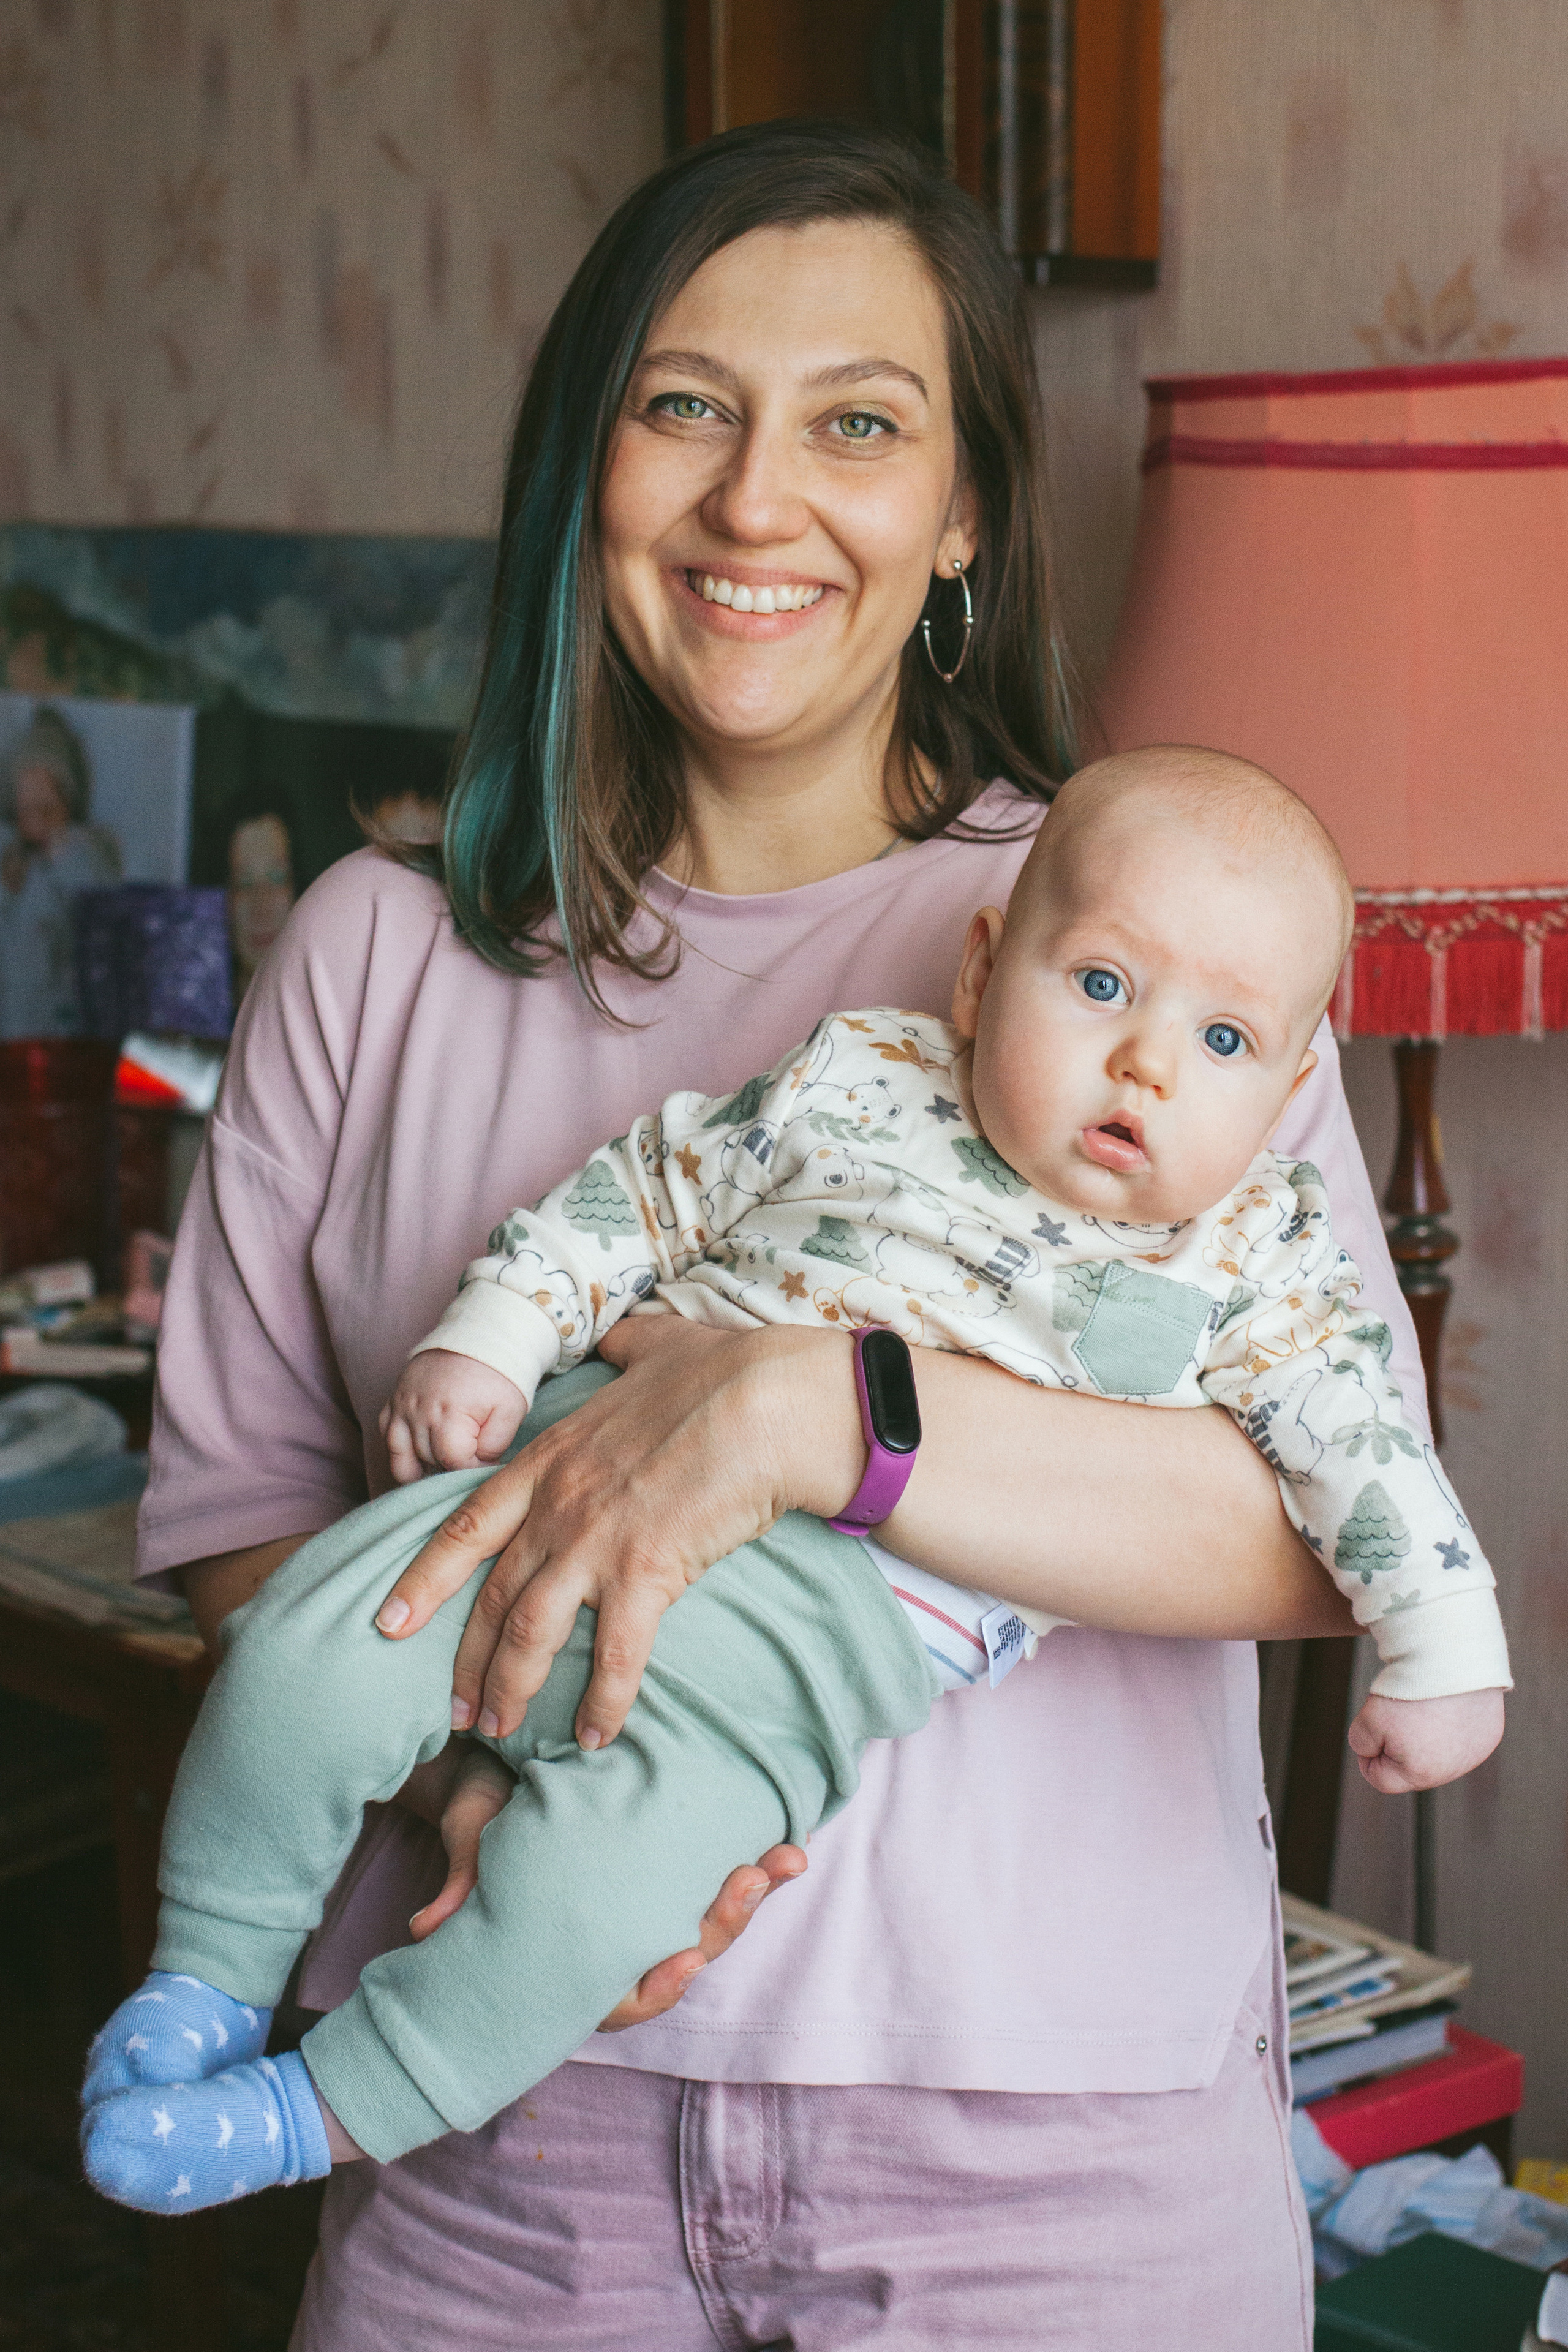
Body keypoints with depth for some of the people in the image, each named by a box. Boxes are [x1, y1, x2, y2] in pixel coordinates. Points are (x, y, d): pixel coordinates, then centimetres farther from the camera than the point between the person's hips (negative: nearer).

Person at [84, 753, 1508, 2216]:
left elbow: (1364, 1445, 5)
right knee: (323, 1642, -17)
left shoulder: (1246, 1268, 5)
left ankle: (336, 2108, -12)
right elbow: (640, 1199, 13)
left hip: (837, 1623, -2)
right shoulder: (855, 1086, 7)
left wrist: (1441, 1656, -2)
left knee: (623, 1855, -29)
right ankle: (211, 1972, 5)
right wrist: (485, 1342, 3)